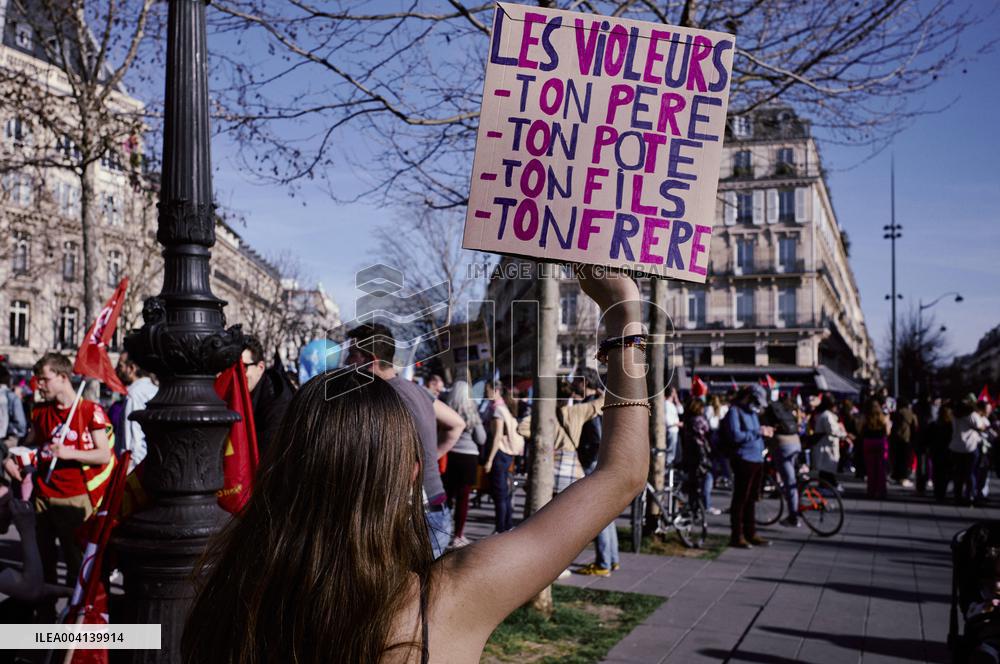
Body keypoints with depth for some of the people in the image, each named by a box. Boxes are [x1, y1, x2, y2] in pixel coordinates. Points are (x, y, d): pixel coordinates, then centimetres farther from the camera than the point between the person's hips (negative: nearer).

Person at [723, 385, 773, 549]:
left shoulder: (752, 413, 22)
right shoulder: (735, 411, -7)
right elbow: (736, 435, -19)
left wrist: (765, 432, 9)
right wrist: (758, 432, -16)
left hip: (757, 460, 9)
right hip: (744, 460, -9)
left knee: (751, 499, 14)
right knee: (740, 499, -5)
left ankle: (751, 533, 22)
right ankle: (737, 536, 0)